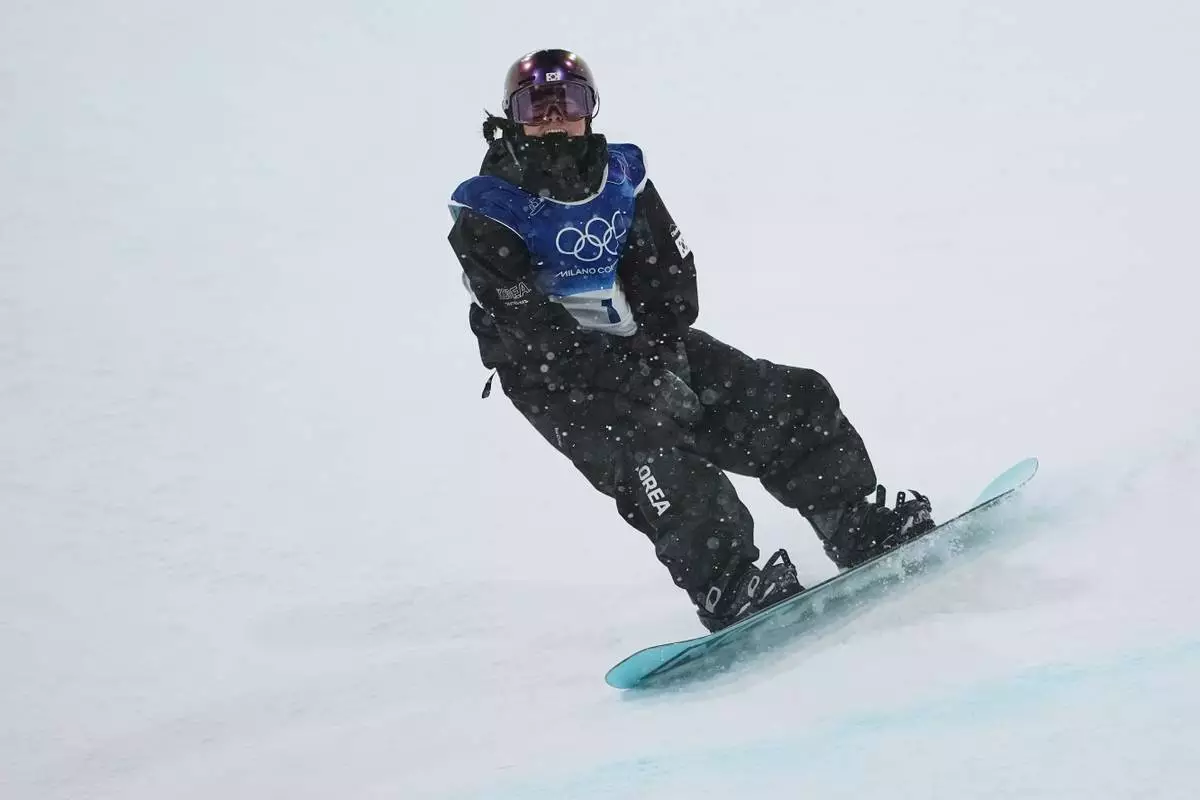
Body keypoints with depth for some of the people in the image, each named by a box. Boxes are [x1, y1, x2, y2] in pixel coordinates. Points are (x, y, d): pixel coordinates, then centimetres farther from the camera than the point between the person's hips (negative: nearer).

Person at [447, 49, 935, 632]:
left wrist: (662, 351, -15)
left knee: (792, 401, -4)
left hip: (646, 348, 6)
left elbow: (671, 276, 5)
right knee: (649, 448, -34)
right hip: (558, 375, -6)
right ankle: (727, 589, -41)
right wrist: (636, 381, -26)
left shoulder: (622, 175, 7)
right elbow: (527, 328, -19)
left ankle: (865, 535, 3)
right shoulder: (488, 216, -10)